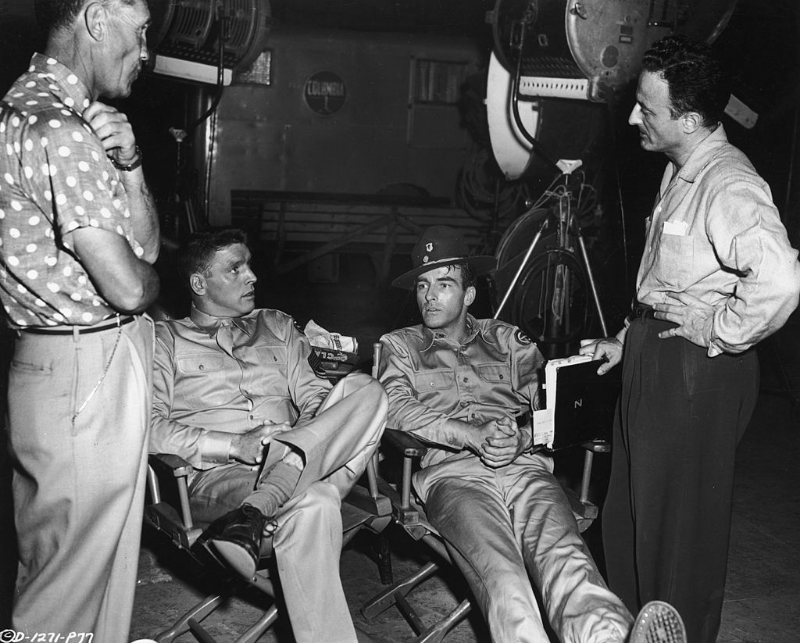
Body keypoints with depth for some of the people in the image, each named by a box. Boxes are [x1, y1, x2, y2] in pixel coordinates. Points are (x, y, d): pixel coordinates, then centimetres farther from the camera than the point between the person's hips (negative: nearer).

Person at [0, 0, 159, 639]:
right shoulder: (56, 128, -19)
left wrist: (127, 165, -8)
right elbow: (128, 285, -21)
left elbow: (146, 244, 10)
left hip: (96, 365, 10)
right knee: (75, 575, 3)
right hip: (87, 375, -10)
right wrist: (150, 279, 3)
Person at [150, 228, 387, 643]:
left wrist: (308, 442, -8)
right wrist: (235, 445, -15)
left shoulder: (276, 326, 26)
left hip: (294, 461, 5)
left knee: (365, 391, -27)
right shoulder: (164, 340, 12)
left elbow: (313, 395, 17)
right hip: (217, 477, -5)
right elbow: (148, 427, -2)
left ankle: (254, 512, -37)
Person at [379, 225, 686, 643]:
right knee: (501, 576, -35)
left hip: (524, 464, 2)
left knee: (565, 556, -33)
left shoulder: (507, 340, 28)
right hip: (453, 472, -1)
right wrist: (471, 435, -11)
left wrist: (522, 437, -3)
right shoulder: (399, 346, 22)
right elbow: (395, 409, 3)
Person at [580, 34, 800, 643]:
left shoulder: (729, 185, -21)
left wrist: (716, 330, -23)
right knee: (630, 511, 19)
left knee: (679, 521, 5)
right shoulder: (679, 172, 10)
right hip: (653, 358, 10)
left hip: (697, 369, -10)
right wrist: (629, 339, 19)